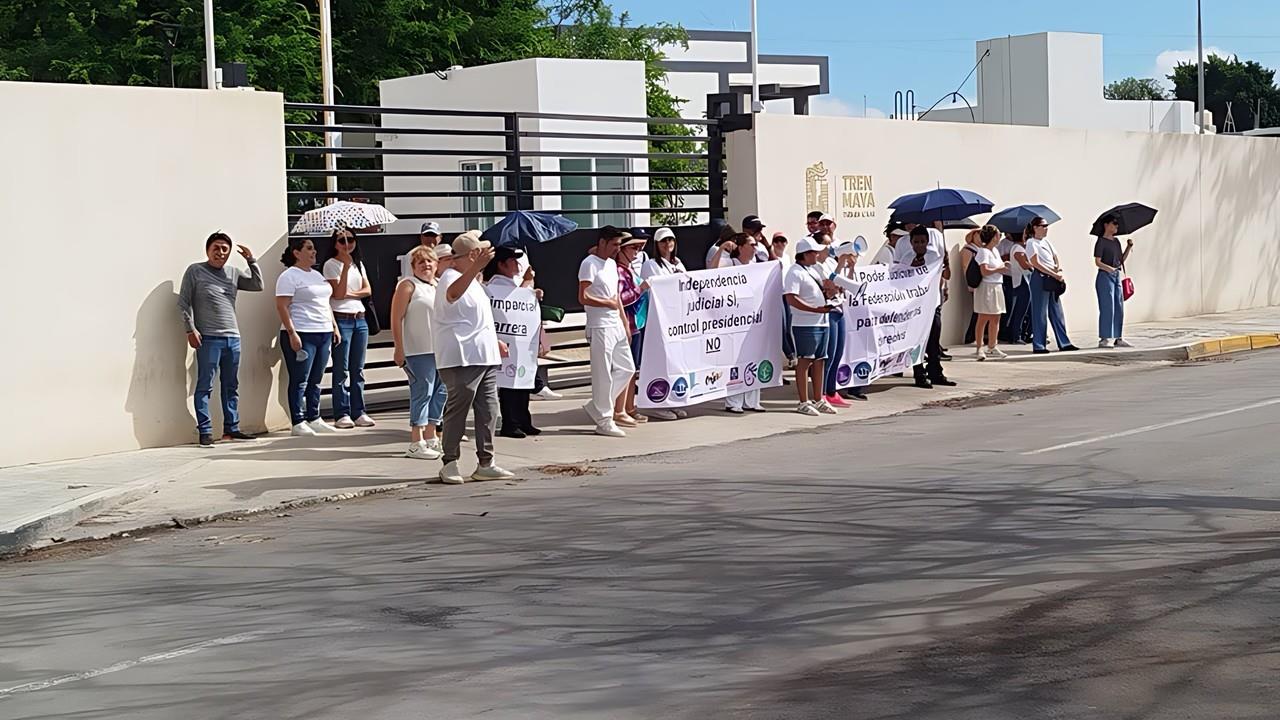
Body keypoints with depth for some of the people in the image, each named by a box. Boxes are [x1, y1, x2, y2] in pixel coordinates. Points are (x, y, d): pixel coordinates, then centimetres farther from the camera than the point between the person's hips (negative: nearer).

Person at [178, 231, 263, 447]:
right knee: (205, 386, -5)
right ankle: (205, 432, -5)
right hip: (208, 338, -6)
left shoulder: (233, 273, 16)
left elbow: (257, 286, 17)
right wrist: (190, 329, -10)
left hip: (233, 338, 6)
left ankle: (231, 428, 17)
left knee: (231, 386, 10)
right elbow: (183, 302, -1)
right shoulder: (195, 271, 1)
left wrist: (251, 261, 7)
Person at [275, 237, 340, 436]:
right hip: (301, 335, -8)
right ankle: (298, 423, -2)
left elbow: (326, 303, 25)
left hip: (324, 333, 8)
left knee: (316, 381, 11)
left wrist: (334, 326, 17)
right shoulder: (289, 277, -7)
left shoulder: (317, 275, 19)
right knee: (300, 381, -5)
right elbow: (282, 306, -14)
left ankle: (314, 419, 16)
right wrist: (292, 333, -21)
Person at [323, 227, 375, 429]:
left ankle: (358, 412, 11)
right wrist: (346, 266, -18)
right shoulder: (331, 264, -3)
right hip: (342, 319, -6)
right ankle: (342, 414, -3)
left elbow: (367, 290, 6)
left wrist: (349, 294, -9)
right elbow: (338, 293, -14)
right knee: (341, 370, -5)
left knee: (358, 370, 7)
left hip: (360, 319, 6)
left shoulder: (358, 264, 16)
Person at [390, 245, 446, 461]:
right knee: (422, 392, -9)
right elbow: (396, 319, -9)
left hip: (441, 349, 7)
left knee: (440, 392, 10)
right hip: (419, 351, -7)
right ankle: (416, 443, -6)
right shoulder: (408, 286, -4)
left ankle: (431, 437, 20)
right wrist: (399, 349, -15)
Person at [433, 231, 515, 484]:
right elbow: (453, 293, -39)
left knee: (488, 410, 8)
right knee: (457, 410, -5)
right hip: (462, 359, -10)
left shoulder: (472, 281, 21)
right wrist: (477, 267, -53)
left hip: (485, 357, 10)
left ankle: (485, 464, 13)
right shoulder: (451, 278, -12)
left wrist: (494, 340, 32)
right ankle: (450, 463, 3)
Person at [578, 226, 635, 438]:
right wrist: (608, 303, -9)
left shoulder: (612, 264, 16)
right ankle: (604, 421, 2)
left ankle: (596, 407, 18)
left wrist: (625, 323, 17)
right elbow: (583, 298, -18)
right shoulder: (590, 264, -11)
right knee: (603, 375, -5)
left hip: (616, 325, 9)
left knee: (626, 368, 10)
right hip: (600, 327, -9)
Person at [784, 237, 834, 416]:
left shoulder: (816, 269, 17)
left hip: (821, 322, 9)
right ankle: (804, 402, -1)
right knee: (804, 361, -5)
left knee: (819, 361, 11)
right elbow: (791, 299, -20)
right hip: (805, 324, -9)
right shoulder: (795, 272, -11)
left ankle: (818, 400, 18)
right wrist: (816, 309, -24)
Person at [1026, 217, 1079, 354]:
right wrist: (1054, 274, -15)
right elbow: (1036, 263, -14)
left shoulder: (1047, 241, 17)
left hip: (1052, 280, 8)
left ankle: (1064, 343, 11)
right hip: (1040, 279, -8)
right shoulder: (1031, 243, -6)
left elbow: (1056, 258, 19)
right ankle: (1038, 346, 0)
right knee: (1040, 312, -4)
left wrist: (1058, 267, -5)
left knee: (1057, 311, 8)